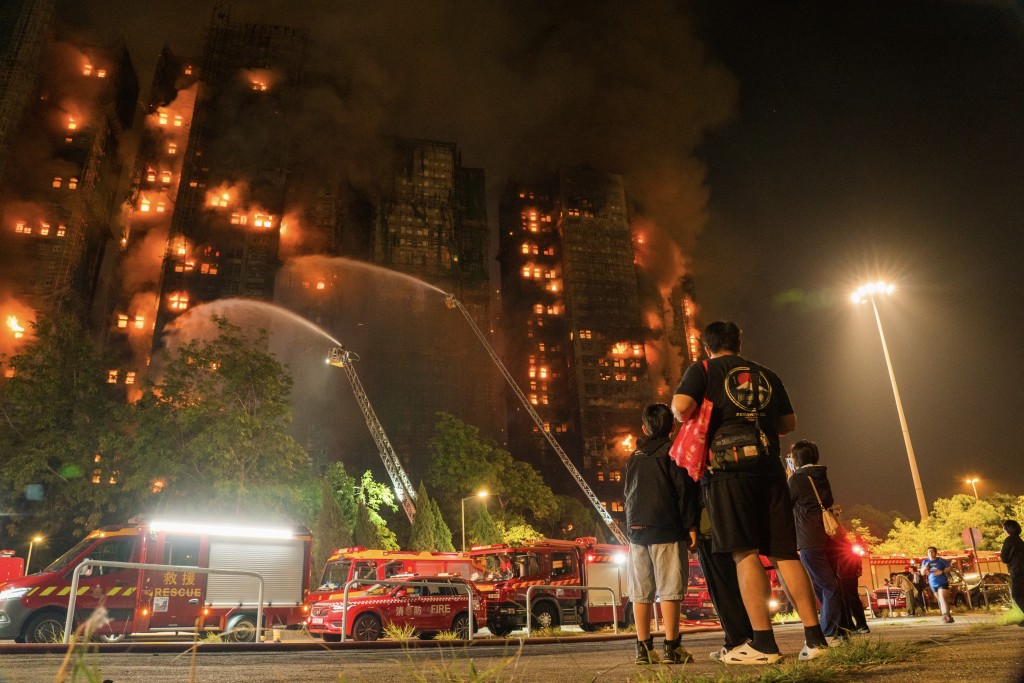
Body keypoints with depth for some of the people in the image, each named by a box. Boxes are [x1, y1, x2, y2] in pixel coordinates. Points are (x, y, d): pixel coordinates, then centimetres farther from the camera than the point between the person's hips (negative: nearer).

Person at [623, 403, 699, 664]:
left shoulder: (633, 458, 15)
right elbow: (685, 490, -8)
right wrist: (691, 527, -7)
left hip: (636, 529, 5)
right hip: (666, 530, -5)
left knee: (641, 592, 6)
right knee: (669, 589, -2)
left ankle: (644, 648, 8)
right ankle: (672, 648, -2)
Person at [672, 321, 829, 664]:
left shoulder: (702, 370, 5)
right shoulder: (767, 375, 19)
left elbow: (681, 407, -12)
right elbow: (789, 423, 22)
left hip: (727, 469, -4)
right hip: (769, 468, 5)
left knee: (745, 553, -6)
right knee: (785, 553, 7)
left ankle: (763, 643, -7)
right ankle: (814, 636, 9)